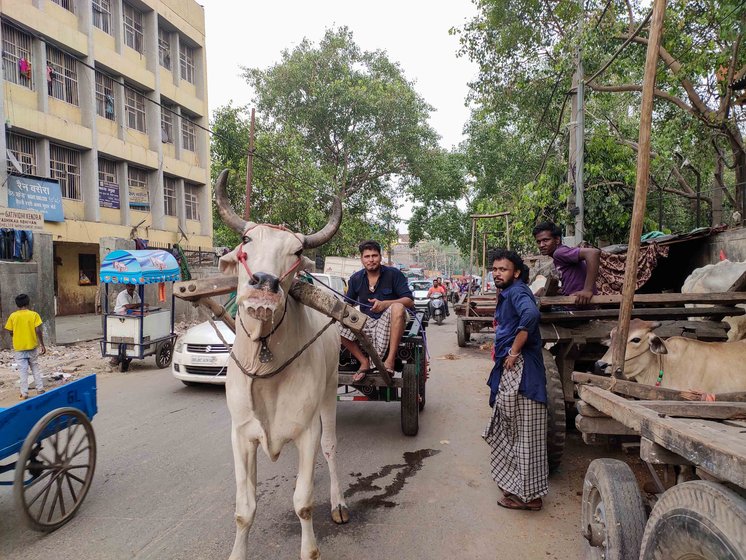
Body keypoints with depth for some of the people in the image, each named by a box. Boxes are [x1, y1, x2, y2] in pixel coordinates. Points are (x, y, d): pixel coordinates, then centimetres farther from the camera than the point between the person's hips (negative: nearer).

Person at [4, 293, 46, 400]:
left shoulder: (13, 316, -3)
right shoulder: (34, 314, -6)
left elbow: (10, 332, 0)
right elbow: (38, 331, -11)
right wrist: (42, 345, -4)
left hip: (19, 347, 0)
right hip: (32, 346, 0)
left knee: (23, 371, 6)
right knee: (35, 368, 14)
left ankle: (24, 393, 6)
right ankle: (40, 389, 14)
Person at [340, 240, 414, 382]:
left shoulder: (393, 274, -4)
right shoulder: (356, 279, 7)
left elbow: (410, 301, -12)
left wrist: (385, 304, -28)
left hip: (388, 321, -3)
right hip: (366, 321, 3)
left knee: (397, 307, -35)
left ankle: (390, 360, -34)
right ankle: (364, 362, -9)